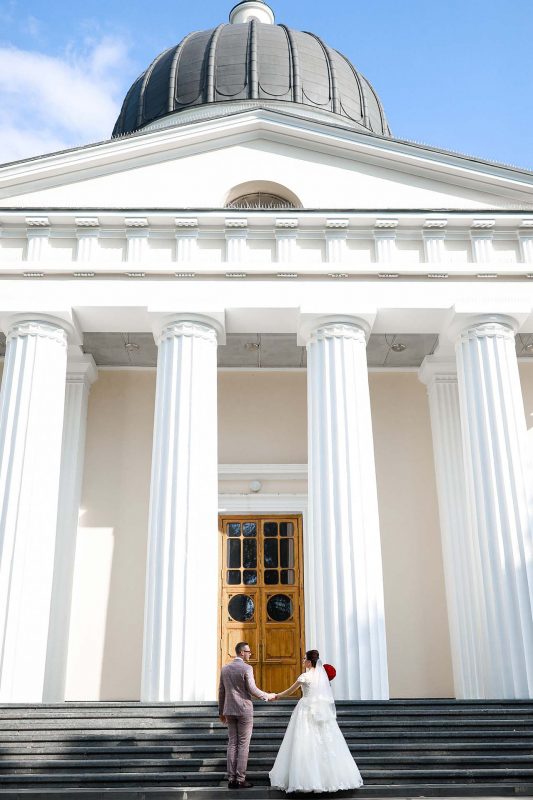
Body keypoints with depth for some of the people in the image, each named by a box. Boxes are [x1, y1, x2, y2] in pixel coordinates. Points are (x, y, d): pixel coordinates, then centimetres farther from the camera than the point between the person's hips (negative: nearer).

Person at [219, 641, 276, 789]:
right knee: (243, 745, 0)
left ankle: (231, 779, 8)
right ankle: (240, 780, 1)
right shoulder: (246, 668, -11)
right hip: (244, 710, -6)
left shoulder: (225, 668, 7)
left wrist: (221, 712, 18)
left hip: (229, 710, 6)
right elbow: (252, 690, -15)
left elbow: (221, 692, 11)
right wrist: (268, 696, -1)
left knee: (232, 744, 9)